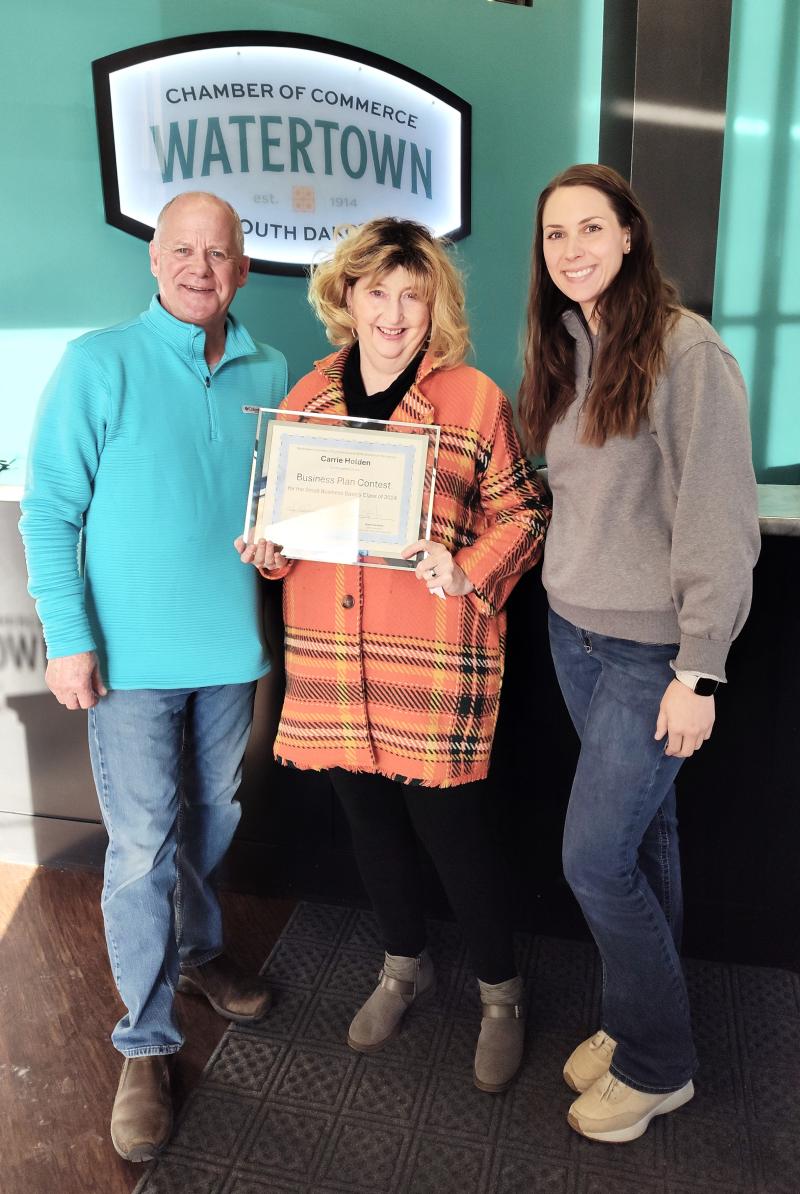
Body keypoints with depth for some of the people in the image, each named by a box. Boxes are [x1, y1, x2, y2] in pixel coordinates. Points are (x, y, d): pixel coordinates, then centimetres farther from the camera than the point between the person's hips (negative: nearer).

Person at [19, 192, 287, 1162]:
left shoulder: (268, 374, 5)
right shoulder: (99, 365, -7)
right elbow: (49, 512, -8)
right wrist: (68, 638, -15)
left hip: (232, 644, 4)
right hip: (131, 649, -4)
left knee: (212, 817, 19)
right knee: (142, 845, 0)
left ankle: (197, 947, 45)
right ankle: (146, 1043, 18)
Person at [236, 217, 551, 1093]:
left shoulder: (473, 399, -5)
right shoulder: (306, 397, 9)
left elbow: (522, 511, -1)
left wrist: (468, 570, -18)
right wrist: (269, 548, -4)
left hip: (436, 661, -4)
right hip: (329, 662, 5)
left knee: (449, 830, 5)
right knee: (370, 822, 18)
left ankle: (500, 995, 32)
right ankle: (405, 968, 44)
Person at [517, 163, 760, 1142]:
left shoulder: (686, 350, -14)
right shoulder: (563, 351, 9)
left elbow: (722, 521, -17)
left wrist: (699, 671, -17)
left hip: (651, 648, -6)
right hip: (574, 631, 7)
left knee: (595, 857, -1)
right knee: (643, 831, 17)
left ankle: (657, 1066, 23)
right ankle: (638, 1020, 35)